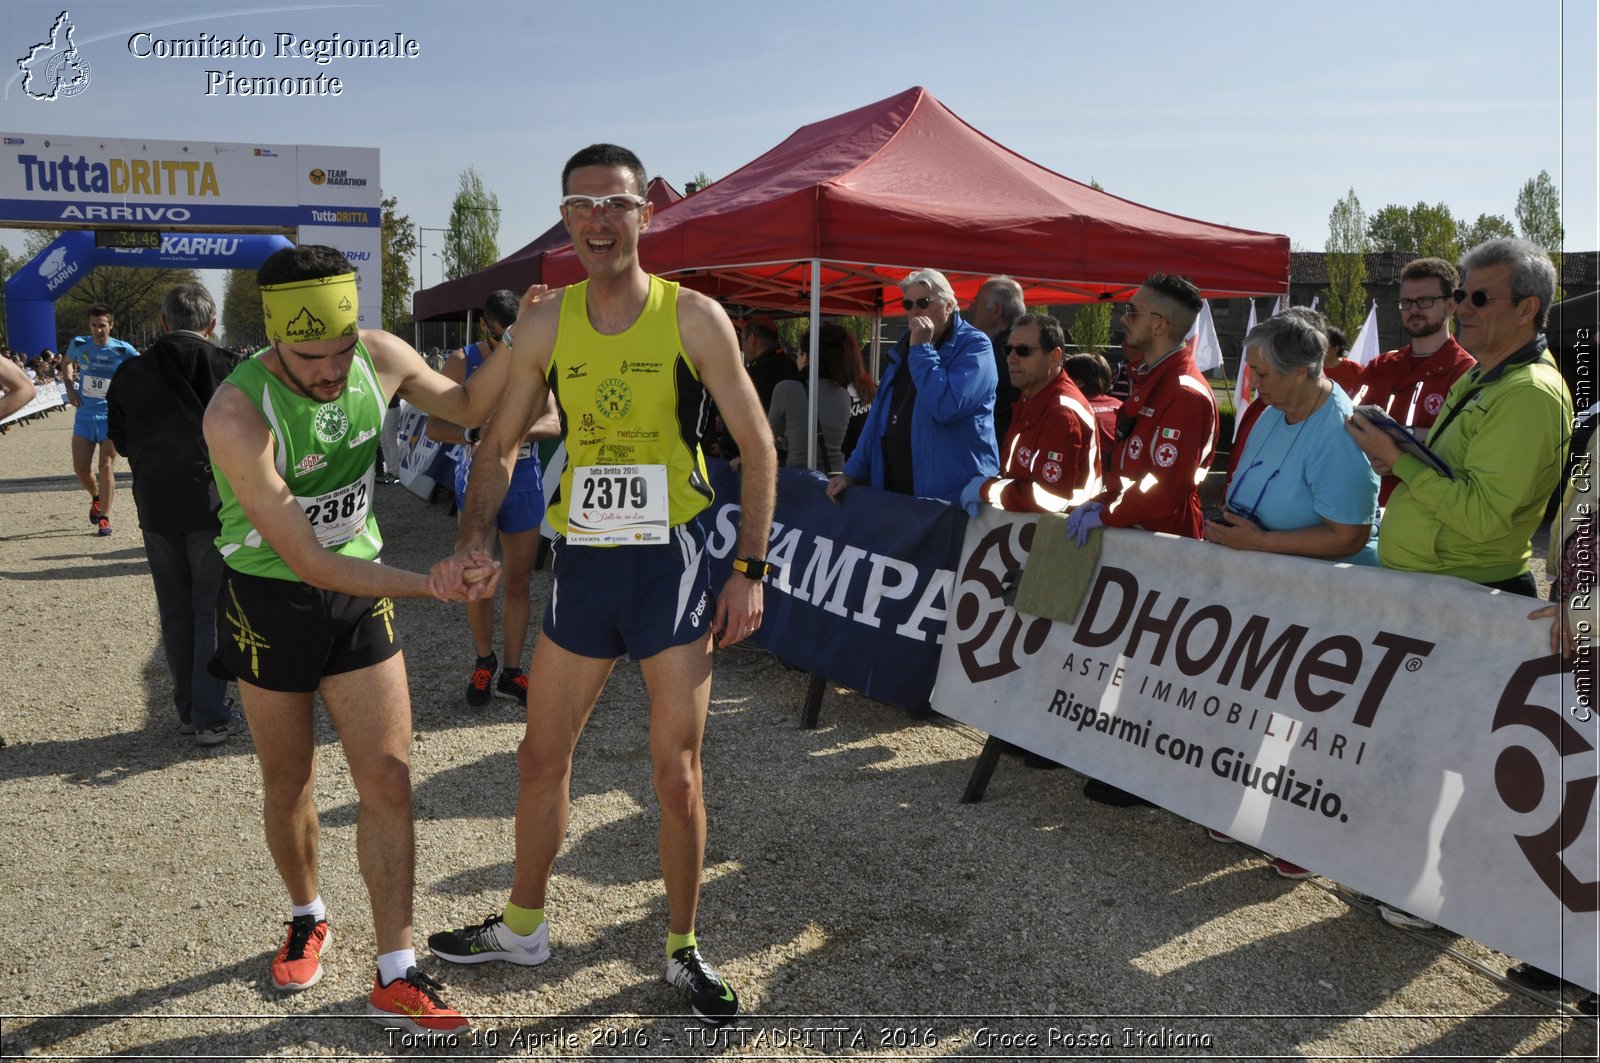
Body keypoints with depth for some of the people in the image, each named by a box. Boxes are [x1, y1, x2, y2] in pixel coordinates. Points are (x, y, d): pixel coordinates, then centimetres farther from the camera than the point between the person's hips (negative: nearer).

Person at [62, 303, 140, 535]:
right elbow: (68, 363, 21)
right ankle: (96, 498, 34)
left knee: (106, 467, -5)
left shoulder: (122, 350, -10)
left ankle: (104, 517, 4)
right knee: (81, 468, 4)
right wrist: (70, 387, 6)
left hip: (111, 417, -3)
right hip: (84, 416, 3)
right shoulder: (79, 344, 0)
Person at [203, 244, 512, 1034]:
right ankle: (307, 919, 42)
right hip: (270, 601, -3)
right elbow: (305, 561, -28)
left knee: (388, 780, -1)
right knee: (288, 784, 14)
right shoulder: (238, 413, -27)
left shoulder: (380, 356, -12)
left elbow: (466, 406, 7)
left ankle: (394, 978, 9)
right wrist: (432, 583, -32)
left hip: (360, 592, 3)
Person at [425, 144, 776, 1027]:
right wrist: (473, 540, -9)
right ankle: (523, 927, 36)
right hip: (582, 561, 4)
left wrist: (751, 570, -8)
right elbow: (499, 445, 8)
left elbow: (757, 446, -4)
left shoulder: (694, 318, -8)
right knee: (542, 756, 14)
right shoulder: (543, 327, 1)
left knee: (677, 773, 4)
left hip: (671, 564, -3)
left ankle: (683, 949, 26)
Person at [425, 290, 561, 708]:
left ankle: (512, 673, 18)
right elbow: (434, 425, -9)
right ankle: (484, 662, 25)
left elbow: (553, 422, -6)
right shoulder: (462, 362, -4)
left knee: (518, 582, 7)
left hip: (524, 484, 2)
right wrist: (472, 435, -30)